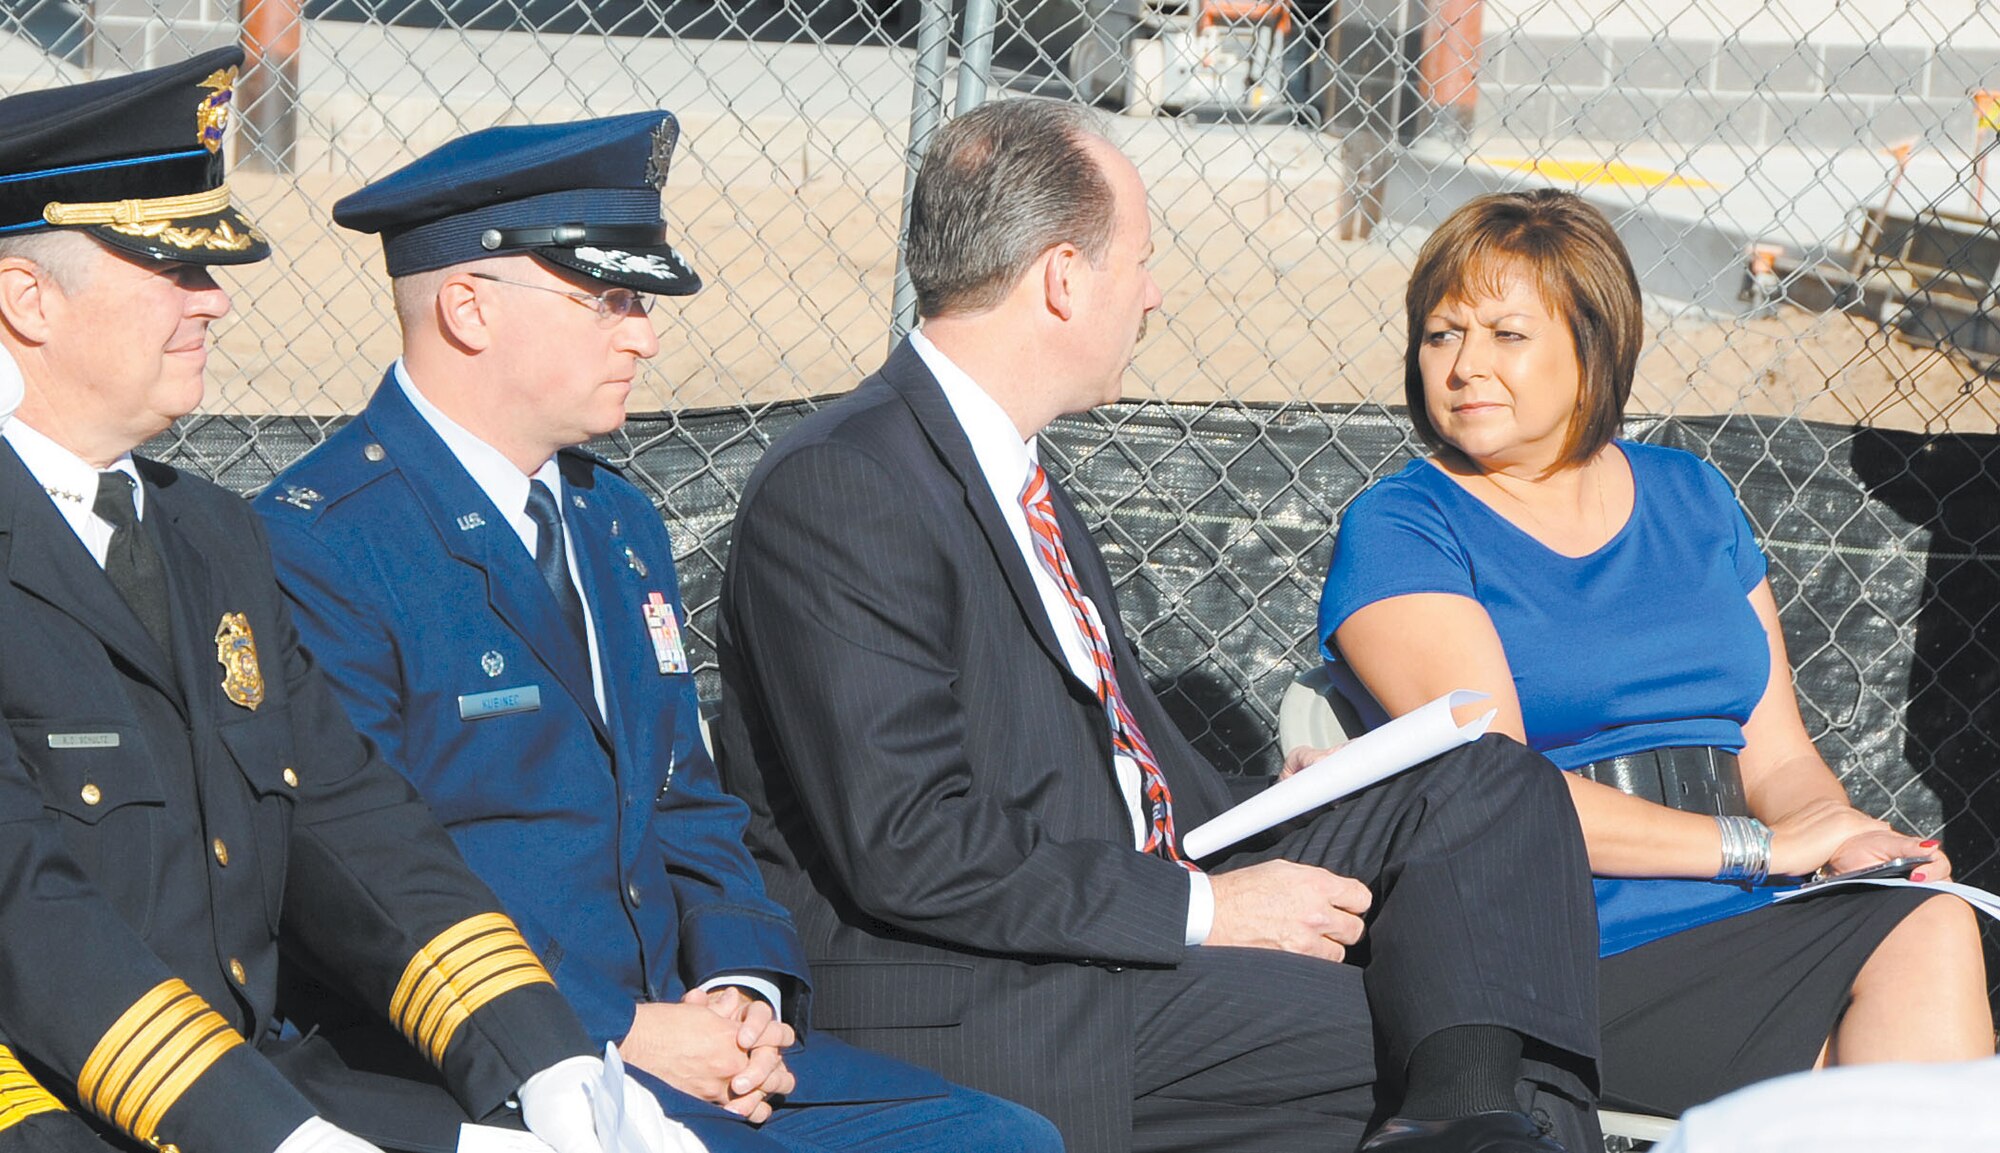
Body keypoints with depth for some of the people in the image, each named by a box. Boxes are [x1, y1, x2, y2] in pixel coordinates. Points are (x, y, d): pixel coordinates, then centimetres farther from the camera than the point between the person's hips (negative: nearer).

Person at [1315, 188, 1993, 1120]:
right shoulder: (1398, 532, 2)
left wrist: (1847, 839, -7)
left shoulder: (1687, 498, 19)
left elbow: (1777, 757, 16)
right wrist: (1759, 847, -13)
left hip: (1747, 922, 6)